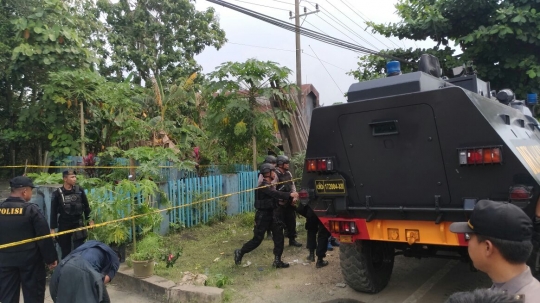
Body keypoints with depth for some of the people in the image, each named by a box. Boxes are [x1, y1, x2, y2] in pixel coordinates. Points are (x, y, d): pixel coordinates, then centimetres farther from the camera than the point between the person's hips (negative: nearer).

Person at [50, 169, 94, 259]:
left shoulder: (79, 190, -2)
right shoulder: (58, 193, -6)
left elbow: (86, 206, 7)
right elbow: (53, 212, -2)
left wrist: (89, 220, 5)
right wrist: (52, 228, -2)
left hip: (78, 223, 0)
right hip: (64, 225, 0)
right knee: (65, 251, 10)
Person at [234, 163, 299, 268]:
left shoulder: (269, 185, 14)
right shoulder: (264, 185, -19)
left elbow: (275, 195, 8)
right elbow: (275, 194, -34)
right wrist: (290, 195, -41)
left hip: (272, 214, 9)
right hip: (263, 215, -9)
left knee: (279, 238, 3)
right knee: (257, 239, 0)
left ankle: (277, 261, 10)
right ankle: (240, 252, 20)